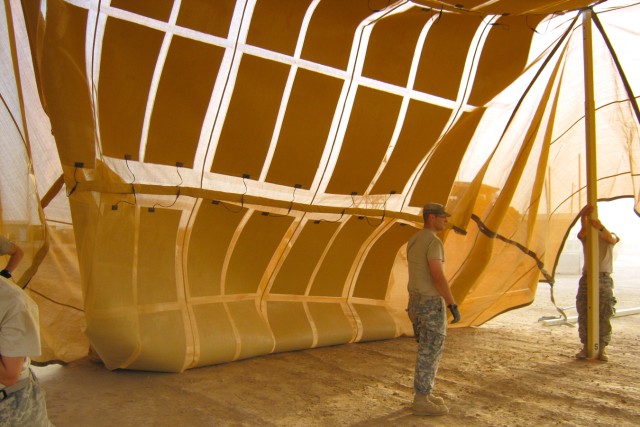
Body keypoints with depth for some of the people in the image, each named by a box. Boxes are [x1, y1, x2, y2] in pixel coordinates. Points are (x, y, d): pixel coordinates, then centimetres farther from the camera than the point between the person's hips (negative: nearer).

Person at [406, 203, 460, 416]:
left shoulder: (413, 241, 12)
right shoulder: (433, 242, -19)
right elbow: (438, 277, -24)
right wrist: (454, 305, -18)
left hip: (417, 302, 9)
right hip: (432, 305, -9)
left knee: (430, 349, 18)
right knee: (430, 353, -1)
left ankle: (424, 394, 25)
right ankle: (422, 402, 7)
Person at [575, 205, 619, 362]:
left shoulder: (608, 235, 9)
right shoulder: (586, 236, 9)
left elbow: (611, 239, -18)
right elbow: (582, 232, -17)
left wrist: (601, 228, -38)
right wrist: (584, 216, -36)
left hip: (604, 280, -1)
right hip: (587, 279, 1)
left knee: (604, 316, -3)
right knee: (584, 315, 0)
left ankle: (602, 349, 4)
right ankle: (586, 347, 9)